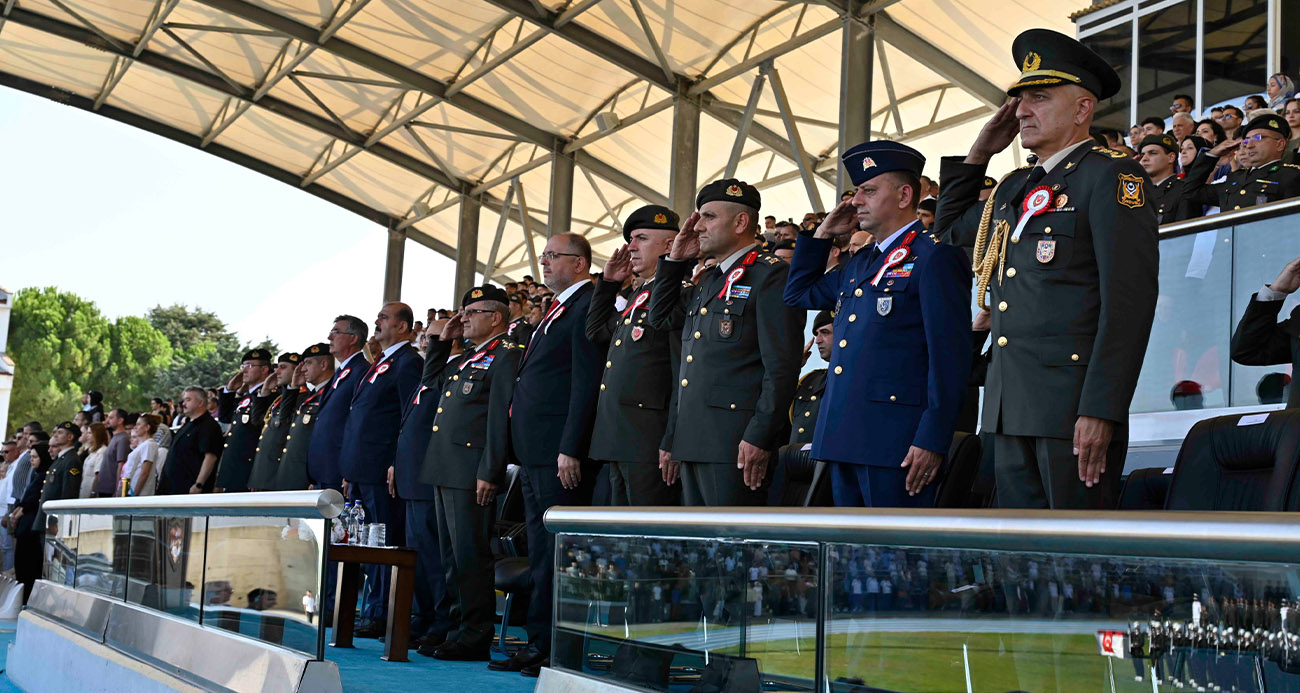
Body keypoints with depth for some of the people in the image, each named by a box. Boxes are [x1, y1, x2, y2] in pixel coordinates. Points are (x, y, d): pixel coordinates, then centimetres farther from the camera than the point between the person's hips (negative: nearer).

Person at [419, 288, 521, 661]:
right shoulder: (464, 358, 21)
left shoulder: (506, 355, -7)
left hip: (471, 472, -10)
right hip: (446, 472, 10)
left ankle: (475, 637, -2)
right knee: (451, 556, 13)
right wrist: (442, 340, 22)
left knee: (470, 556, -7)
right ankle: (456, 629, 21)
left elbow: (500, 418, -15)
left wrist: (488, 473, -20)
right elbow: (431, 380, 36)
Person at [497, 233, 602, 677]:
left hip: (561, 454, -10)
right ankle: (539, 645, 19)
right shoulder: (556, 311, 22)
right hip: (536, 455, 10)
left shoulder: (588, 307, -9)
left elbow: (587, 384, -18)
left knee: (560, 554, -7)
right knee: (540, 555, 13)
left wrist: (570, 449, -22)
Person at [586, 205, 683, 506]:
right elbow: (596, 332, 34)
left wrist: (672, 445, -21)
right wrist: (608, 282, 22)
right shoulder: (636, 296, 19)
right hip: (619, 442, 10)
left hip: (650, 443, -10)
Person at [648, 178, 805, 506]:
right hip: (693, 442, 9)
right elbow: (661, 318, 29)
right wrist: (676, 260, 18)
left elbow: (782, 366, -15)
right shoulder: (708, 280, 20)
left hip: (736, 443, -9)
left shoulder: (771, 275, -8)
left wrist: (760, 437, -21)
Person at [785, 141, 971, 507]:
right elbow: (799, 295, 34)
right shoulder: (861, 265, 21)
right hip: (845, 440, 9)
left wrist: (932, 440, -20)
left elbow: (950, 354, -13)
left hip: (896, 444, -9)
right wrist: (822, 235, 22)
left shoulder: (935, 256, -6)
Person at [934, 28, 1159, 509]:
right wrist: (979, 153, 23)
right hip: (1010, 406, 8)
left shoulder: (1111, 176, -4)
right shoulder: (1014, 188, 20)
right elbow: (949, 230, 37)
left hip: (1074, 406, -8)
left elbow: (1129, 302, -13)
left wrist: (1101, 411, -21)